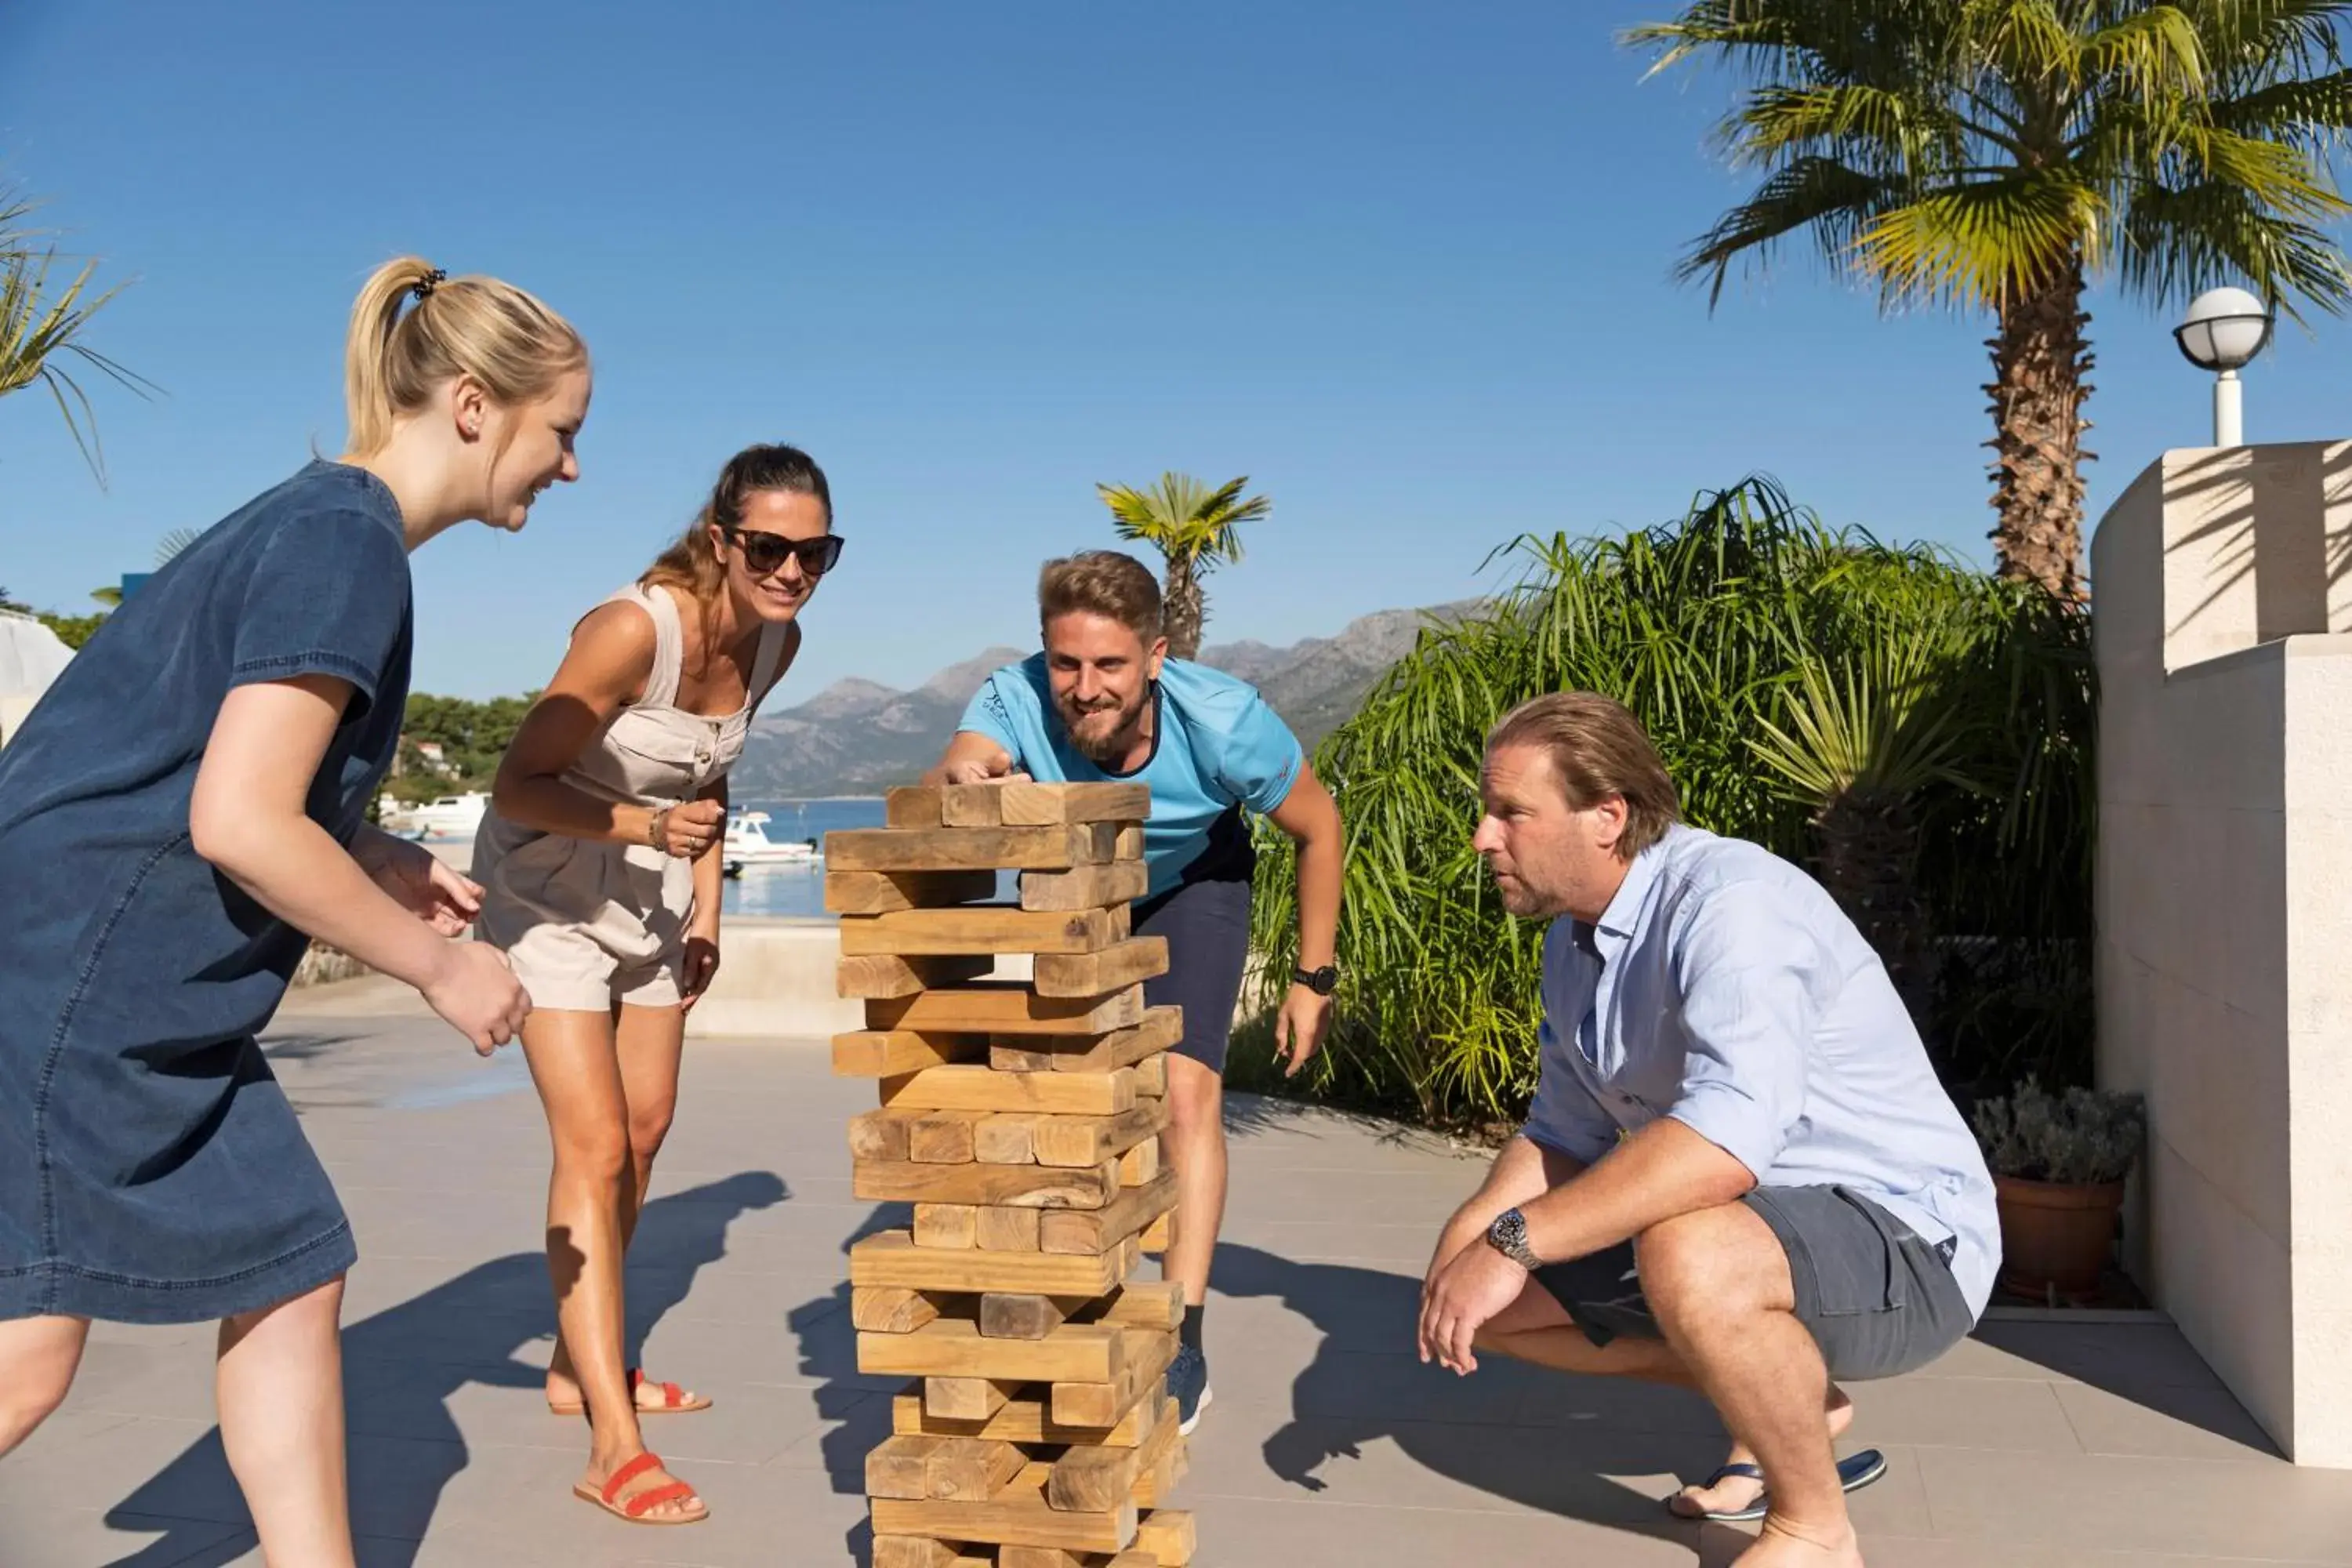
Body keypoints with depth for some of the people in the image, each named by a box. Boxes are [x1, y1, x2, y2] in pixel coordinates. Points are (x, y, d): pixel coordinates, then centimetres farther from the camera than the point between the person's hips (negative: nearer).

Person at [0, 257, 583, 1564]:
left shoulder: (326, 527, 12)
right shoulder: (347, 537, -18)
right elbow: (238, 821, -25)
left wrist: (378, 865, 7)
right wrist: (438, 964, -13)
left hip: (146, 1001, 10)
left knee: (292, 1276, 11)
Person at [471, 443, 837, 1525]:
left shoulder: (777, 642, -7)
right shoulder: (632, 628, -29)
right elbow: (517, 784, -25)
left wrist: (705, 908, 8)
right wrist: (641, 824, -39)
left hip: (652, 893, 8)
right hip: (548, 889, -7)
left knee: (644, 1133, 14)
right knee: (594, 1145, -13)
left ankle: (579, 1367, 33)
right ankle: (613, 1446, -9)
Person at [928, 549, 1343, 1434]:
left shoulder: (1222, 720, -36)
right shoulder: (1017, 700, -36)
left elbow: (1317, 827, -18)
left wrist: (1313, 979, -13)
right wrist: (959, 778, -79)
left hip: (1193, 890, -2)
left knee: (1185, 1092, -16)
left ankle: (1182, 1347, -5)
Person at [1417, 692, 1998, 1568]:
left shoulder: (1728, 900, -26)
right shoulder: (1573, 938, 4)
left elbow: (1734, 1129, -40)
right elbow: (1564, 1135, 7)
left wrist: (1513, 1240, -38)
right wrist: (1468, 1241, -13)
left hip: (1907, 1241, -9)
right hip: (1746, 1229, 9)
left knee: (1688, 1258, -39)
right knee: (1490, 1301, 4)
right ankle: (1790, 1402, 15)